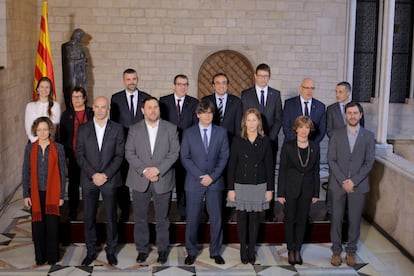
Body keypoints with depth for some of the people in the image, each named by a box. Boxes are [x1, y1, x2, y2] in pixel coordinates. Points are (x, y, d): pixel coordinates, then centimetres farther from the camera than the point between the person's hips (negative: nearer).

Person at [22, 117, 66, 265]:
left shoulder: (58, 148, -2)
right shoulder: (29, 148, 3)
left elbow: (62, 173, 1)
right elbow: (25, 172, 6)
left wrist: (61, 195, -1)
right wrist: (26, 195, 1)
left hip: (52, 193, -1)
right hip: (35, 193, 2)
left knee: (52, 225, 0)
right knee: (38, 224, 6)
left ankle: (52, 256, 16)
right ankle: (40, 257, 20)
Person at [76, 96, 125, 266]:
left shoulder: (117, 129, 2)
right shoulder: (83, 129, 4)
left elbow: (119, 155, -2)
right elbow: (79, 155, 0)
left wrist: (106, 175, -12)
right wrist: (93, 174, -11)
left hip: (110, 180, -1)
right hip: (88, 180, 1)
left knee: (111, 217, 6)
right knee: (89, 217, 7)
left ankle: (111, 251, 21)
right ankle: (91, 251, 20)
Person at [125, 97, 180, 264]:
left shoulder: (170, 128, 2)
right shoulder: (134, 129, 4)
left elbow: (174, 152, -4)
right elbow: (129, 153, -1)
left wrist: (158, 169, -15)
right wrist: (144, 170, -14)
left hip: (163, 180, -1)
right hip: (140, 181, 1)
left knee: (162, 219, 9)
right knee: (140, 218, 9)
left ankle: (163, 249, 23)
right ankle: (142, 249, 23)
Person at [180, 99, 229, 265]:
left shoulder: (221, 132, 4)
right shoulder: (188, 133, 2)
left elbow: (224, 157, 1)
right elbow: (185, 158, -2)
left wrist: (212, 176, -10)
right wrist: (200, 176, -11)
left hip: (215, 182, 1)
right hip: (194, 182, -1)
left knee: (216, 219, 7)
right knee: (192, 219, 4)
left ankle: (215, 251, 21)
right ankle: (191, 251, 20)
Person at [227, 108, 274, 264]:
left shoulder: (265, 141, -1)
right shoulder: (237, 141, -3)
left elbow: (269, 166, 2)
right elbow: (231, 165, -2)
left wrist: (270, 189, -1)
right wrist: (231, 188, -5)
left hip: (259, 186, 1)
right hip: (241, 185, 0)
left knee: (255, 218, 8)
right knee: (242, 218, 7)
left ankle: (252, 250, 20)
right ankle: (243, 249, 20)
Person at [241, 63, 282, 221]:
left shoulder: (276, 94, 9)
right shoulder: (246, 94, 5)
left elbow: (278, 118, 6)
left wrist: (270, 137, -5)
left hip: (270, 141, 1)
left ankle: (269, 211, 6)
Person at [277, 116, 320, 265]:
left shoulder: (315, 147, 1)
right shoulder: (288, 146, -6)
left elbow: (316, 171, 5)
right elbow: (282, 170, -5)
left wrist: (316, 193, 4)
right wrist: (280, 193, -8)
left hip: (306, 190, 2)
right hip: (290, 189, -2)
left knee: (302, 220, 10)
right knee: (290, 220, 7)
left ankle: (298, 250, 23)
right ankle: (291, 251, 21)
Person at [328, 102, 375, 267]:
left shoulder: (368, 136, 3)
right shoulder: (336, 134, 2)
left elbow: (369, 162, -2)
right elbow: (331, 160, -2)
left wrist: (354, 181, -12)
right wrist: (343, 181, -12)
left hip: (358, 186, 0)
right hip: (338, 185, 0)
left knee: (355, 220, 6)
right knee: (336, 219, 5)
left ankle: (351, 251, 21)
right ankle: (336, 251, 18)